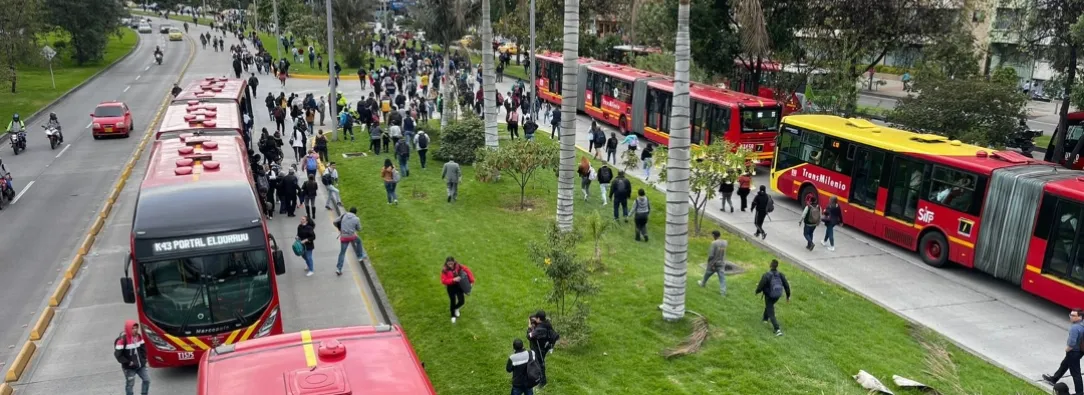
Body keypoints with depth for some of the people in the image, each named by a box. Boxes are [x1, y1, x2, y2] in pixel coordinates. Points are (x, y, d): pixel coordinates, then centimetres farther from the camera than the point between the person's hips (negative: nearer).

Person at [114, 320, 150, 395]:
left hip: (141, 365, 6)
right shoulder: (122, 339, -21)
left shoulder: (139, 336, 0)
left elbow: (143, 348, 14)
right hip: (129, 367, -6)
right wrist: (128, 362, -18)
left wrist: (144, 359, 5)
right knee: (130, 385, 5)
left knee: (147, 380, 8)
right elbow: (118, 354, -18)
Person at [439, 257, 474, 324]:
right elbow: (443, 281, -22)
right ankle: (453, 316, 35)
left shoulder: (458, 266, -14)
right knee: (453, 301, 7)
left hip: (459, 285, 2)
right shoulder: (444, 270, -18)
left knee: (462, 301, 2)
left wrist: (471, 280, -11)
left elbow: (467, 270, -6)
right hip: (450, 287, -2)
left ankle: (456, 308, 40)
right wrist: (453, 280, -34)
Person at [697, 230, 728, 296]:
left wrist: (709, 261, -5)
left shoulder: (714, 243, -20)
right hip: (721, 263, 4)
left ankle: (703, 283, 43)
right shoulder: (724, 242, -2)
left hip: (713, 263, -4)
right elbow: (723, 253, 8)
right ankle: (723, 291, -5)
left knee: (707, 274, 21)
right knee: (722, 277, 1)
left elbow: (711, 255, -19)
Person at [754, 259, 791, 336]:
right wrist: (788, 296, 5)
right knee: (770, 305, 35)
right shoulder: (780, 275, -14)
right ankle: (765, 318, 55)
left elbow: (760, 286, -22)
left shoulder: (766, 275, -27)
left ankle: (778, 330, -9)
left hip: (769, 296, -5)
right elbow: (786, 285, -9)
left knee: (771, 313, 4)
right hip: (778, 295, 5)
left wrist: (756, 292, 0)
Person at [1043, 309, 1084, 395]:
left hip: (1073, 352, -10)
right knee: (1064, 365, 27)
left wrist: (1067, 349, -13)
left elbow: (1071, 344, -31)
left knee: (1075, 373, 2)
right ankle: (1053, 379, 45)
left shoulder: (1074, 328, -30)